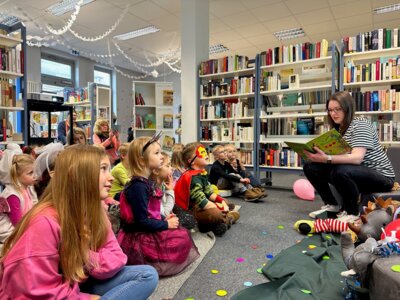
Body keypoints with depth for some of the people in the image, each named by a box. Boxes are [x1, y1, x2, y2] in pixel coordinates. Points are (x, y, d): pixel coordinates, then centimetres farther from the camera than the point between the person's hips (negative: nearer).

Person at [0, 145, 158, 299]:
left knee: (147, 275, -10)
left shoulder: (95, 211, -5)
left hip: (80, 286, 7)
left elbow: (116, 257, -4)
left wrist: (88, 258, -23)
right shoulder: (45, 222, -26)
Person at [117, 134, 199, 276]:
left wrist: (164, 219, 1)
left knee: (182, 232, 12)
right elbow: (142, 221, -24)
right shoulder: (138, 186, -23)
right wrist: (166, 224, -15)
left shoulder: (145, 182, 8)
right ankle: (148, 263, -5)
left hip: (147, 232, 10)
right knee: (183, 238, -10)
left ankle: (153, 259, 8)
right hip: (138, 237, -10)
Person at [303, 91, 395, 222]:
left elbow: (357, 158, -31)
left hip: (380, 176, -7)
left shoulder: (360, 124, -16)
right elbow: (334, 155, 1)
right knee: (310, 167, -7)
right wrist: (317, 155, -20)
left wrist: (327, 159, -44)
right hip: (353, 173, 7)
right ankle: (331, 205, 6)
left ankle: (352, 212, -12)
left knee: (340, 171, -38)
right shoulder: (338, 128, 8)